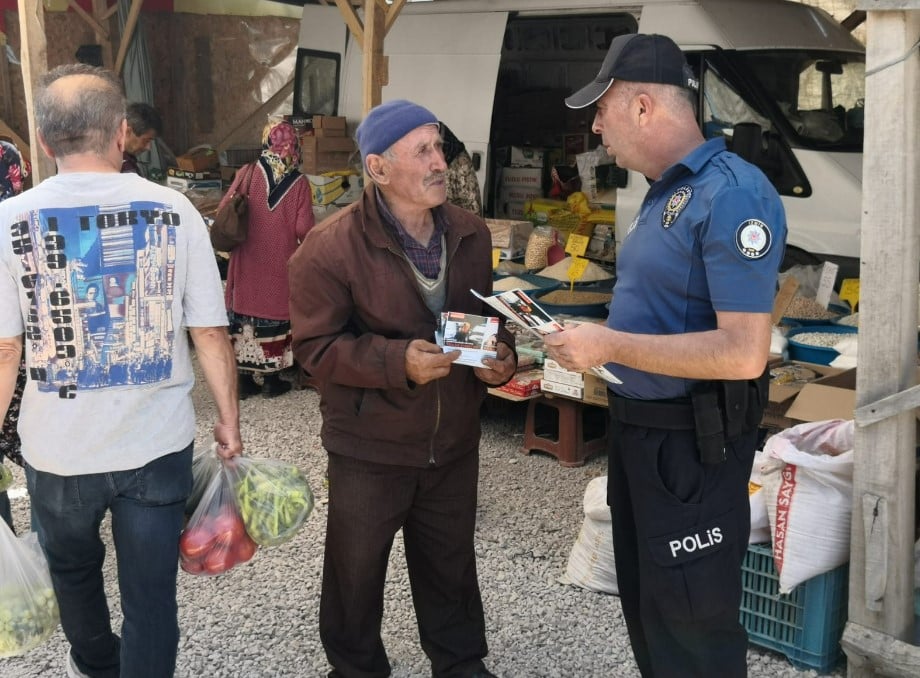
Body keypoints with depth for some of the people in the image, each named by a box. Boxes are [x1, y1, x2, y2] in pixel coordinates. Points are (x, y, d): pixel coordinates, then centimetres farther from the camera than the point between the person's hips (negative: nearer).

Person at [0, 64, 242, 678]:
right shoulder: (173, 210, -9)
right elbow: (211, 334, -7)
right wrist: (229, 420, 6)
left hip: (59, 448, 2)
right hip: (157, 443, -1)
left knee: (72, 570, 28)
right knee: (152, 597, 10)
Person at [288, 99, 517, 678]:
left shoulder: (471, 234, -1)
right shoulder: (330, 248, -18)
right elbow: (317, 346, -16)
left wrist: (500, 356, -9)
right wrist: (400, 362, -29)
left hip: (454, 440, 5)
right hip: (370, 445, -4)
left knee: (451, 562, 21)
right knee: (357, 569, 14)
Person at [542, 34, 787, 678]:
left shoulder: (730, 195, -21)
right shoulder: (664, 191, 9)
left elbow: (743, 353, -28)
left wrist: (610, 346, -24)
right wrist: (589, 337, 6)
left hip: (691, 441, -10)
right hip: (638, 427, 10)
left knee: (690, 623, 4)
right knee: (642, 597, 22)